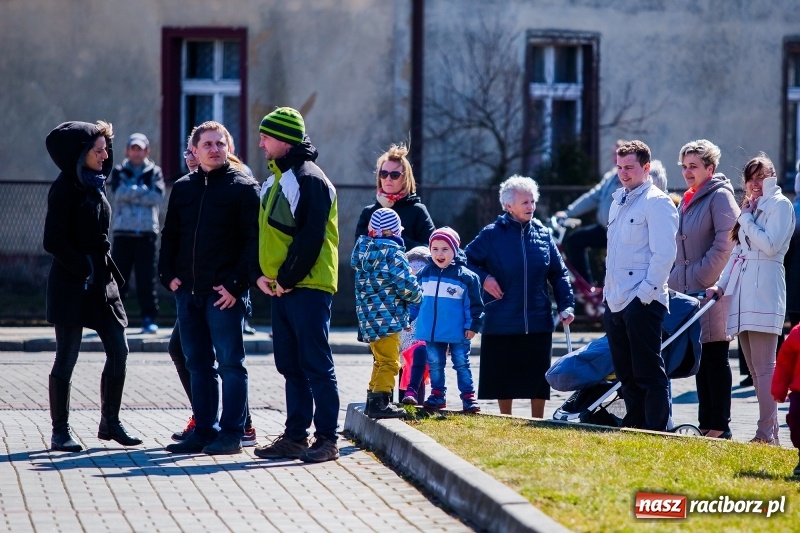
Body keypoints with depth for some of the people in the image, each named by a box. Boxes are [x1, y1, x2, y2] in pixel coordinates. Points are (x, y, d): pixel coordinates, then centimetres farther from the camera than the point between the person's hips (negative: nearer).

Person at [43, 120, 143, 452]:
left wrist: (109, 270, 11)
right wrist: (84, 269, -18)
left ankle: (110, 423, 15)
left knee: (119, 351, 4)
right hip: (71, 284, -8)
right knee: (66, 358, -2)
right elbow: (53, 241, -15)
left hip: (101, 281, 8)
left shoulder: (95, 185, 13)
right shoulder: (65, 188, -11)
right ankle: (60, 431, 4)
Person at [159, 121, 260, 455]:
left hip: (224, 294, -6)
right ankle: (204, 431, 16)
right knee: (198, 364, 10)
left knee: (230, 363, -2)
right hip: (187, 292, 6)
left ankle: (231, 434, 1)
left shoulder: (243, 187, -2)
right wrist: (168, 274, 4)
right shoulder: (183, 188, 14)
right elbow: (169, 236, 19)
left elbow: (254, 240, -7)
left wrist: (236, 284, -14)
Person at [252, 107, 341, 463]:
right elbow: (265, 232, 19)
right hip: (279, 287, 9)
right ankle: (295, 436, 15)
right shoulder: (274, 181, 17)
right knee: (290, 366, 10)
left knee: (316, 365, -6)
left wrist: (288, 279, -16)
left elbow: (311, 237, -18)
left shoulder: (310, 179, -11)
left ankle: (327, 438, -3)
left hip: (307, 287, -9)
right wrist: (261, 274, 4)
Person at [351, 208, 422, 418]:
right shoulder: (393, 254, -14)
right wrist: (417, 296, 6)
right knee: (389, 362, -5)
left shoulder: (362, 250, 10)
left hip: (368, 316, 8)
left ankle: (373, 399, 27)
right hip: (387, 318, -8)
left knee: (381, 360, 21)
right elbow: (407, 286, -17)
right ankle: (380, 402, -9)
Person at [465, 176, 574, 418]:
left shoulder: (543, 234, 4)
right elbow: (466, 260, 3)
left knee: (539, 379, 5)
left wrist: (566, 305, -1)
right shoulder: (492, 234, -4)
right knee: (504, 379, 7)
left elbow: (559, 274, 8)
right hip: (502, 323, -2)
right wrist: (483, 278, -12)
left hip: (538, 323, 2)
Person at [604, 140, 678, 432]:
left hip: (642, 302, -9)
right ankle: (632, 429, 17)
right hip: (615, 303, 9)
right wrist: (608, 292, 18)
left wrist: (646, 292, -18)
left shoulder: (656, 202, -8)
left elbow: (664, 253, -15)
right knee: (626, 375, 12)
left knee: (649, 374, -7)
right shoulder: (618, 201, 18)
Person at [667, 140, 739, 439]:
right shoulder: (687, 201, 19)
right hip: (688, 290, 8)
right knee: (701, 359, 9)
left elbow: (726, 243, -17)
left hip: (713, 290, -8)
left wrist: (702, 277, -17)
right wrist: (674, 280, 12)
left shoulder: (720, 196, -7)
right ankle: (706, 423, 12)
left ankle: (720, 426, -4)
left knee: (715, 358, -6)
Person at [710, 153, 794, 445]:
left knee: (764, 368, -12)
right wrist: (721, 284, 12)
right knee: (755, 369, 5)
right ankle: (768, 429, 6)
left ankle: (767, 433, -15)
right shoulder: (750, 206, 23)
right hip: (741, 292, 8)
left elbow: (770, 245, -14)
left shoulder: (780, 205, -2)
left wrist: (745, 218, -4)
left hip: (764, 292, -8)